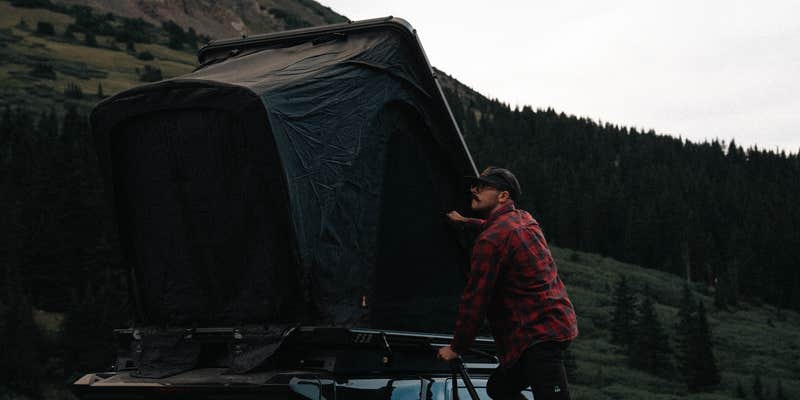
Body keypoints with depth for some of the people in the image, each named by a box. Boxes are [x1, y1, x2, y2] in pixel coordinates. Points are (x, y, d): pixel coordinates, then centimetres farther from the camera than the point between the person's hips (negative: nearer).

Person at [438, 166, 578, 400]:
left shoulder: (491, 240, -13)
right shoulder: (525, 220, 15)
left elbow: (475, 299, -10)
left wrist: (457, 348, 1)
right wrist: (465, 222, 51)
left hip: (538, 335, -11)